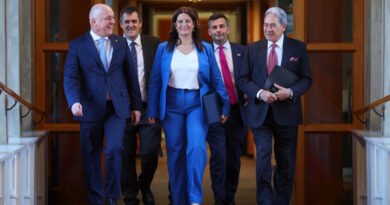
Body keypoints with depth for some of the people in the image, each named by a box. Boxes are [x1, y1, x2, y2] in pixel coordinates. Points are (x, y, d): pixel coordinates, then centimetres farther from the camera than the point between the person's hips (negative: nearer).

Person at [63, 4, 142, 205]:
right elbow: (70, 77, -8)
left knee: (114, 149, -13)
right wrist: (74, 101, -25)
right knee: (91, 156, 6)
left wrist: (136, 105, 8)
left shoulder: (121, 42, 9)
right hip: (91, 108, -1)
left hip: (117, 107, 1)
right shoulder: (77, 45, 0)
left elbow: (131, 75, 11)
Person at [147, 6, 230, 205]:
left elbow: (216, 79, 5)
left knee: (196, 148, -18)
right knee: (175, 152, 5)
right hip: (172, 104, 1)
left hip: (197, 103, -1)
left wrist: (225, 106, 0)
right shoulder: (164, 48, 5)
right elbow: (155, 81, 4)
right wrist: (152, 110, 0)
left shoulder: (205, 49, 5)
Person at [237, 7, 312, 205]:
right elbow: (242, 79, 3)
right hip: (260, 113, -1)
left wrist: (290, 92, -16)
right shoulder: (252, 48, 5)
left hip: (286, 112, 1)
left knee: (286, 164, 9)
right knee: (263, 157, -12)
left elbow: (306, 79, 2)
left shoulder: (298, 48, 3)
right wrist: (260, 93, -15)